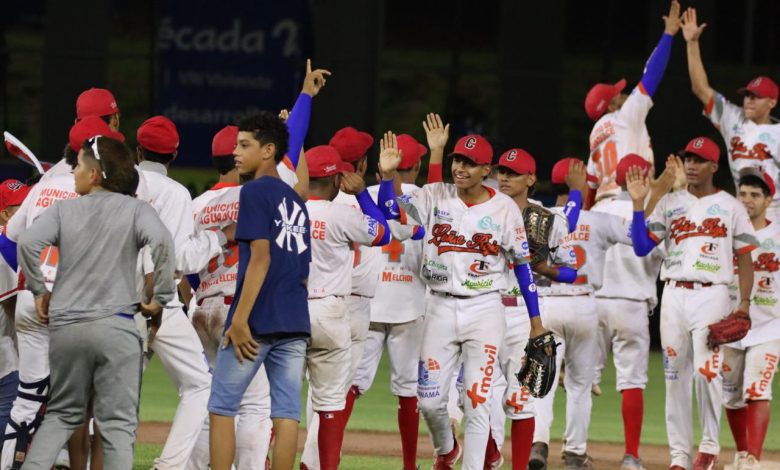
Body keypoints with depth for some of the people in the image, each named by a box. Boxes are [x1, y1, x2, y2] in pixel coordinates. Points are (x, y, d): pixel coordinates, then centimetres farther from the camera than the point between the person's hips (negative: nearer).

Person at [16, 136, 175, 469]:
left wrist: (39, 290, 6)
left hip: (64, 327, 2)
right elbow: (161, 241, -14)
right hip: (115, 326, -2)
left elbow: (28, 243, -7)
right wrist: (161, 295, -4)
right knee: (118, 421, 0)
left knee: (62, 414, 17)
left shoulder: (64, 210, 8)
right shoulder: (135, 209, 4)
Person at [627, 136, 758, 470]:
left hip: (711, 295, -3)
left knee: (706, 370, -15)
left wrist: (744, 303, -6)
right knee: (675, 376, 2)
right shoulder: (669, 204, 12)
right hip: (673, 295, 3)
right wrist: (638, 204, -6)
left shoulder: (730, 206, 6)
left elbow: (745, 257, 4)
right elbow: (642, 246, 3)